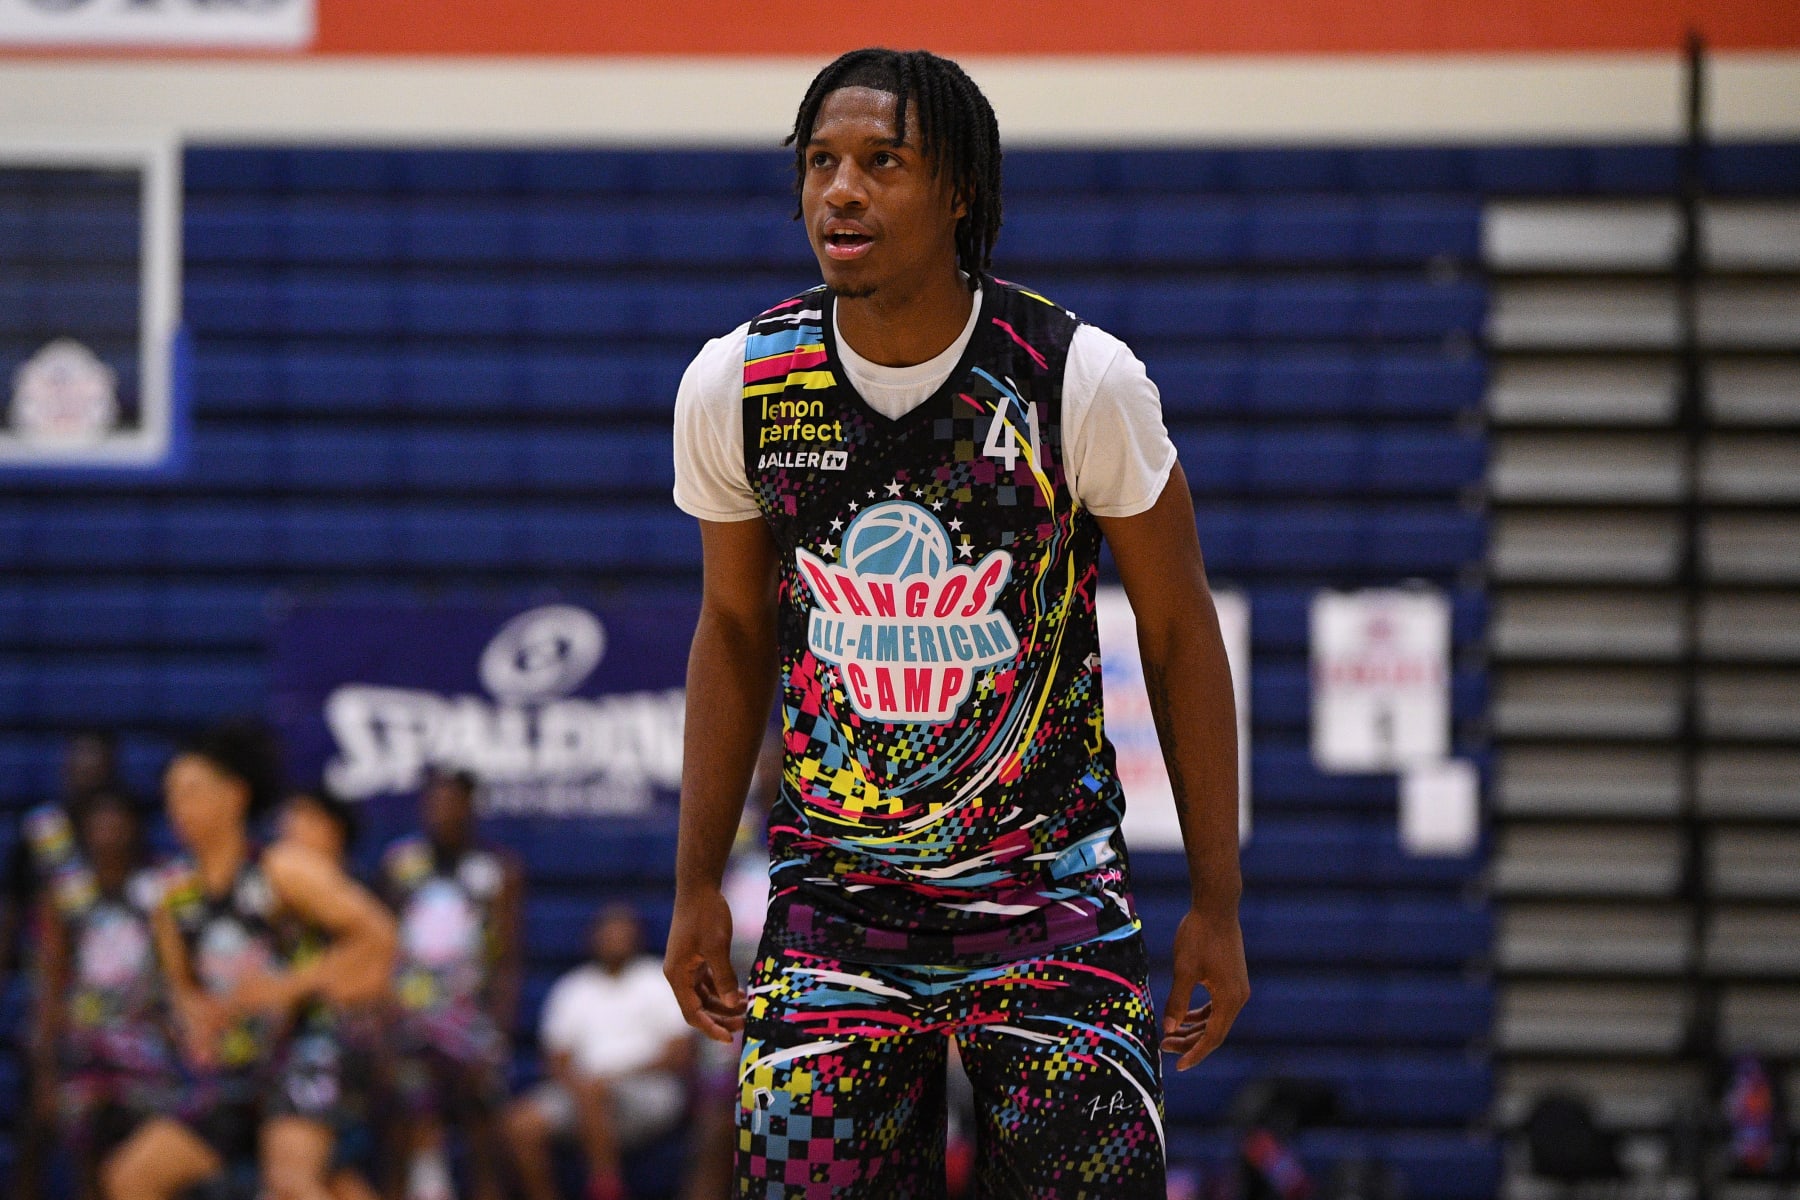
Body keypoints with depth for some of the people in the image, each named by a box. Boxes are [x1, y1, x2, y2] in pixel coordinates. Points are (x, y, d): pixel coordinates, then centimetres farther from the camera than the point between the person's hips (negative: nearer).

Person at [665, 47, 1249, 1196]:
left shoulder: (1082, 380, -12)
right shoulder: (736, 384, -4)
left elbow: (1180, 631, -1)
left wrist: (1219, 902, 0)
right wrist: (698, 884, 13)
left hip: (1050, 892, -2)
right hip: (833, 896, 2)